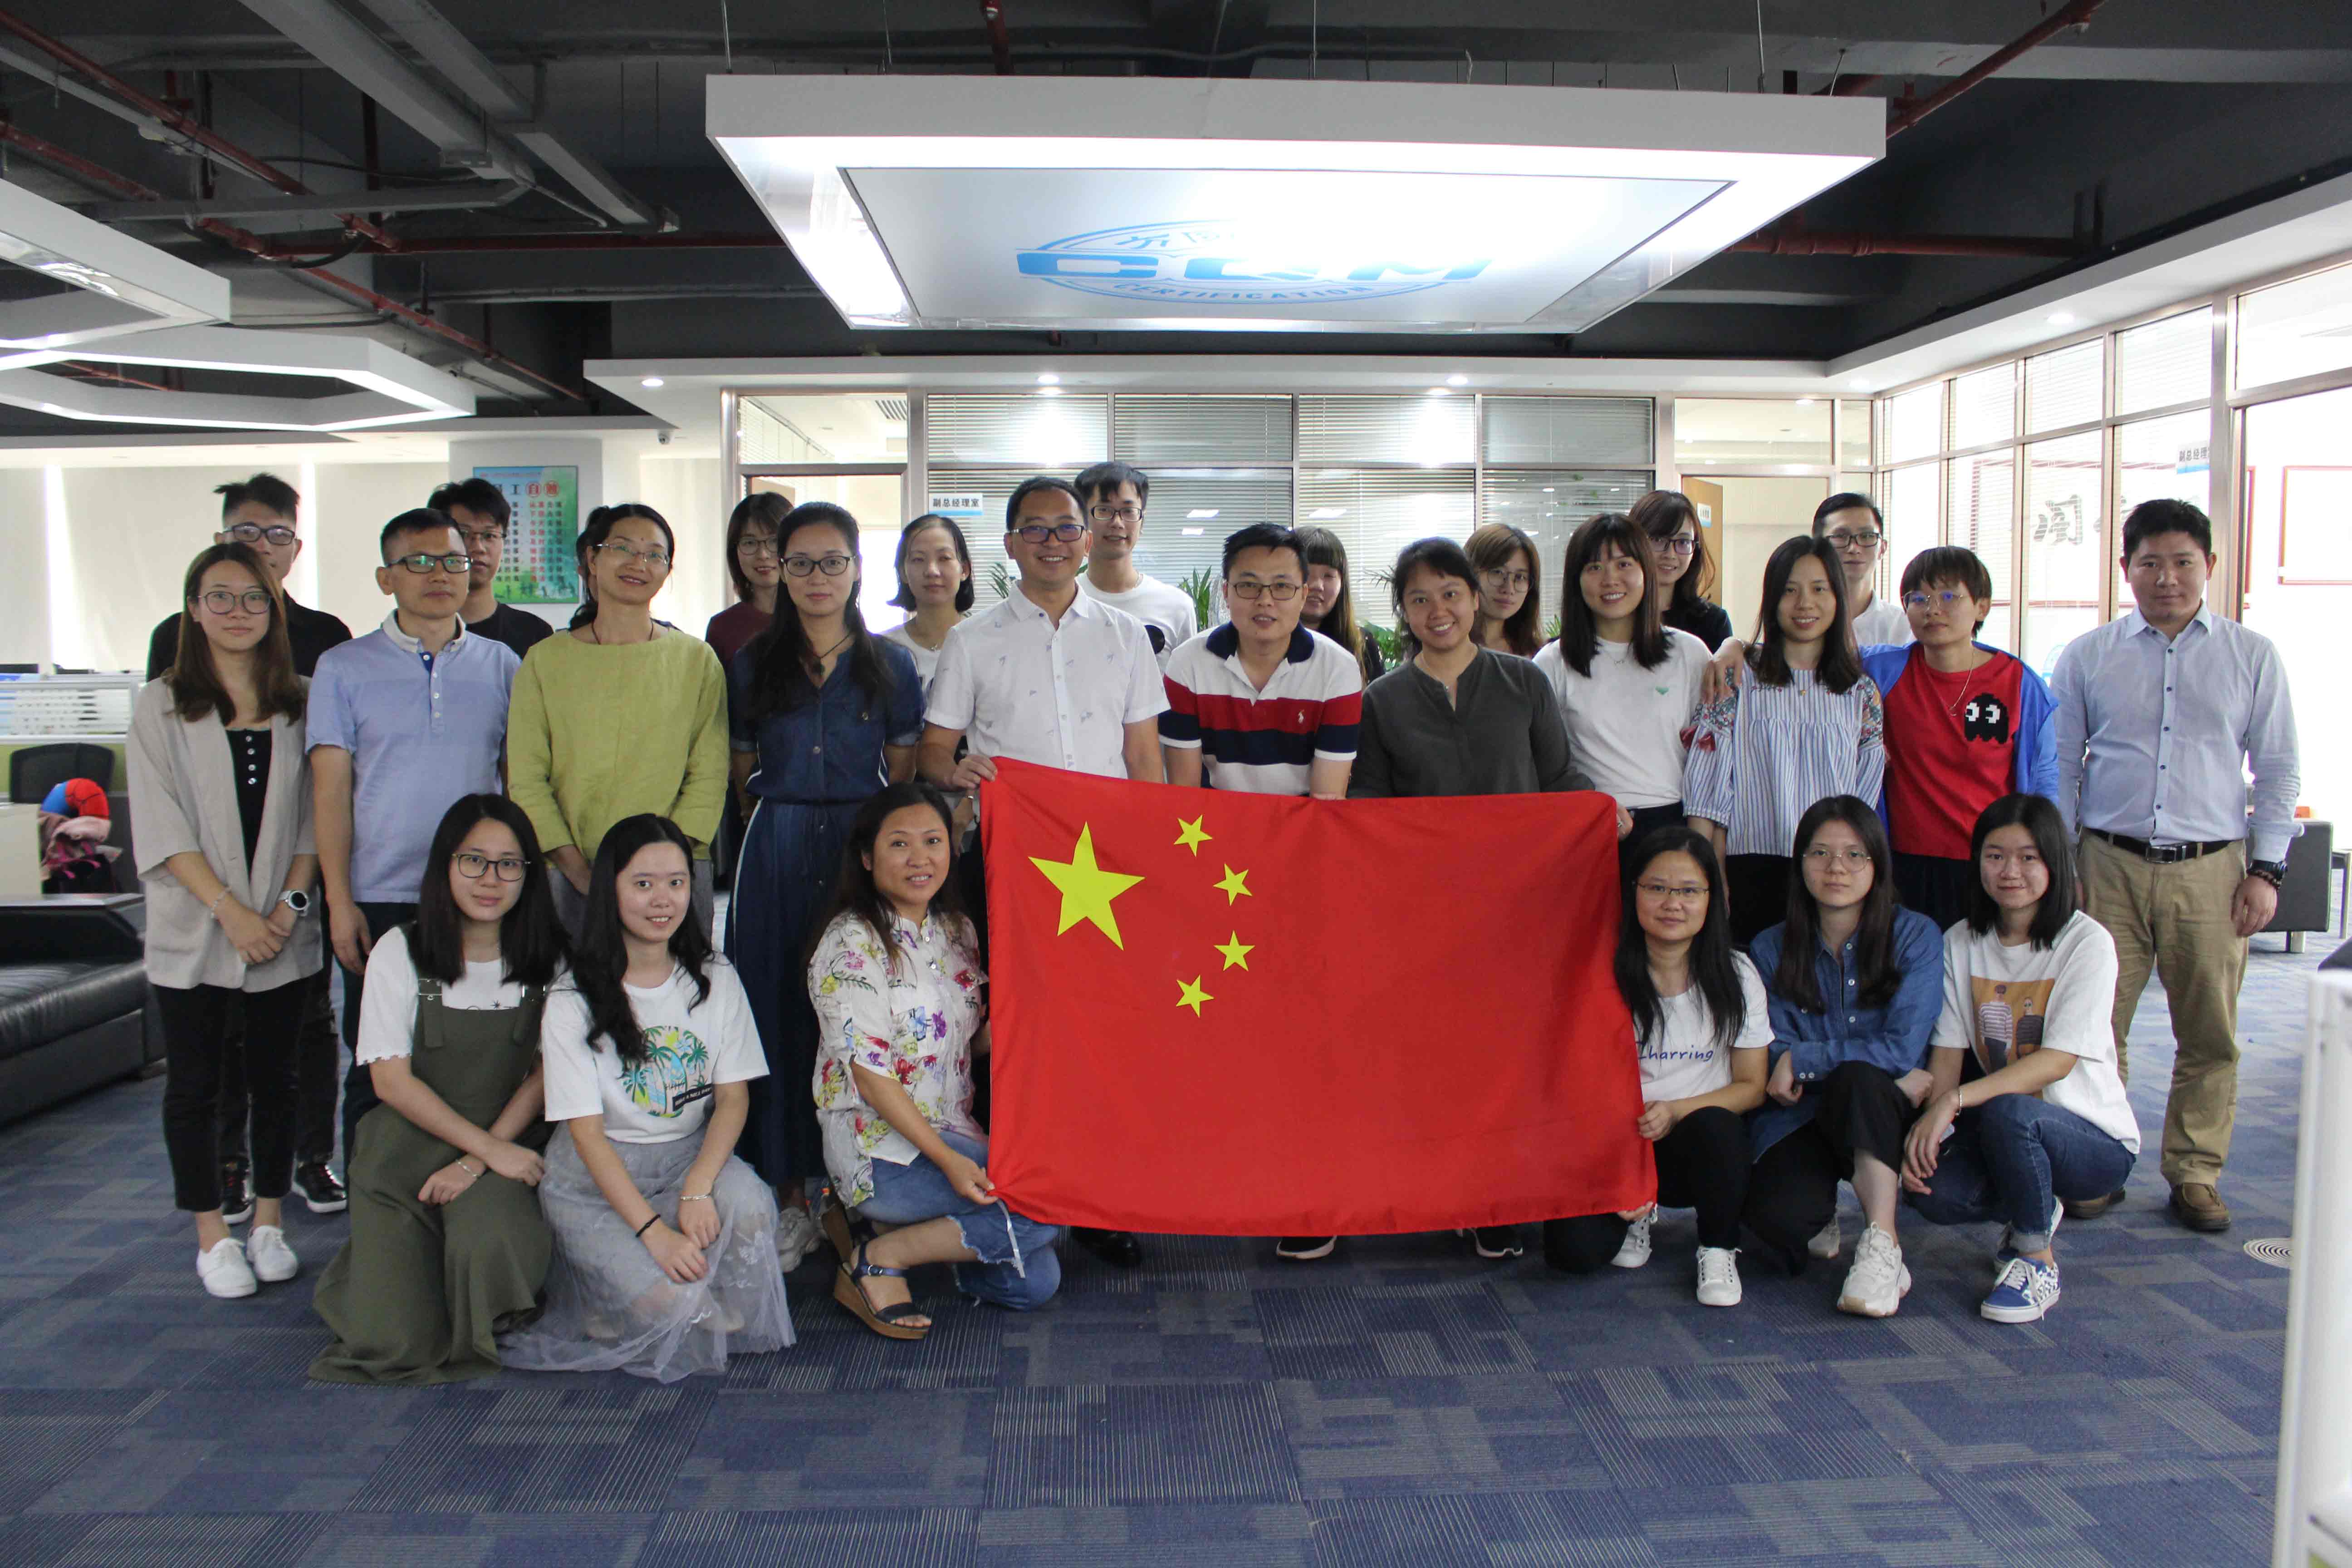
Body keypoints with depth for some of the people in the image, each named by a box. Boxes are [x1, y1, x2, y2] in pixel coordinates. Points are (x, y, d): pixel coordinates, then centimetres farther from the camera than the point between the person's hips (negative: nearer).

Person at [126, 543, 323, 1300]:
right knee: (194, 1086, 5)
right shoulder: (160, 706, 0)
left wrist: (289, 904, -8)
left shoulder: (300, 704, 5)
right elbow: (162, 828, -6)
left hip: (283, 933, 1)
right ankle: (212, 1237, 17)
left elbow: (313, 817, 4)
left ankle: (269, 1225, 21)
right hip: (192, 933, -1)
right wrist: (231, 913, -14)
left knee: (274, 1080, 8)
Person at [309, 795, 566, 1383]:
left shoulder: (546, 957, 1)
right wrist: (488, 1146, -15)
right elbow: (392, 1080, -7)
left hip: (509, 1146, 0)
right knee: (393, 1342, -13)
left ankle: (491, 1334, 3)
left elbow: (548, 1072, 0)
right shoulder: (401, 952, -3)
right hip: (409, 1146, 0)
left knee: (493, 1244, -34)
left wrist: (479, 1160, -14)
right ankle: (379, 1265, 23)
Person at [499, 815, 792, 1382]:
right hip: (595, 1176, -3)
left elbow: (733, 1096, -2)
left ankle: (727, 1321, -3)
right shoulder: (573, 1001, -9)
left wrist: (697, 1190, -21)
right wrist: (654, 1230, -22)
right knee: (670, 1302, -25)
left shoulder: (716, 980, 2)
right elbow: (586, 1132, -12)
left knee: (750, 1207, -31)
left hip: (692, 1152, 3)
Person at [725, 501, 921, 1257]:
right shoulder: (753, 663, 10)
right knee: (782, 1015, 2)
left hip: (862, 849, -1)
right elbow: (742, 772, 14)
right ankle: (793, 1195, 12)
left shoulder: (889, 663, 7)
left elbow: (904, 778, 7)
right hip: (777, 855, 1)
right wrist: (780, 814, 2)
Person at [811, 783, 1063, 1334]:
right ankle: (878, 1260, -8)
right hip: (879, 1149, -7)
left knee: (1034, 1283, -2)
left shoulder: (955, 929, 9)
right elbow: (871, 1077, -17)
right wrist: (947, 1160, -23)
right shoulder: (853, 944, -13)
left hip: (954, 1134, 7)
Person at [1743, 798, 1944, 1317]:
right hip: (1801, 1120, 1)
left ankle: (1882, 1249, -30)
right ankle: (1819, 1218, 9)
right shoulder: (1771, 949, 3)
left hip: (1881, 1119, -1)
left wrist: (1801, 1059, -15)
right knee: (1774, 1215, -29)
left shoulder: (1915, 937, -2)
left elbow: (1902, 1050, -10)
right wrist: (1901, 1081, -16)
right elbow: (1774, 1062, -4)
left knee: (1856, 1080, -36)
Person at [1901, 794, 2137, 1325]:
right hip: (2001, 1132, 5)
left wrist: (1956, 1099, -33)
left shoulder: (2087, 942, -13)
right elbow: (1949, 1051, -2)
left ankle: (2038, 1262, -11)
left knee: (2007, 1111, -36)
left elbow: (2058, 1061, -23)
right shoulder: (1961, 943, 2)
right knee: (1933, 1193, -25)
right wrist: (1927, 1124, -20)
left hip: (2095, 1139, -4)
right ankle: (2035, 1210, 11)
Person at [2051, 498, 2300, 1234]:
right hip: (2111, 866, 0)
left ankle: (2194, 1174, 20)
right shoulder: (2088, 657, 7)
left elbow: (2278, 771, 9)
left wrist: (2266, 870, 2)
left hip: (2212, 870, 1)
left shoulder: (2252, 655, 8)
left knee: (2211, 1035, 6)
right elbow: (2061, 768, 9)